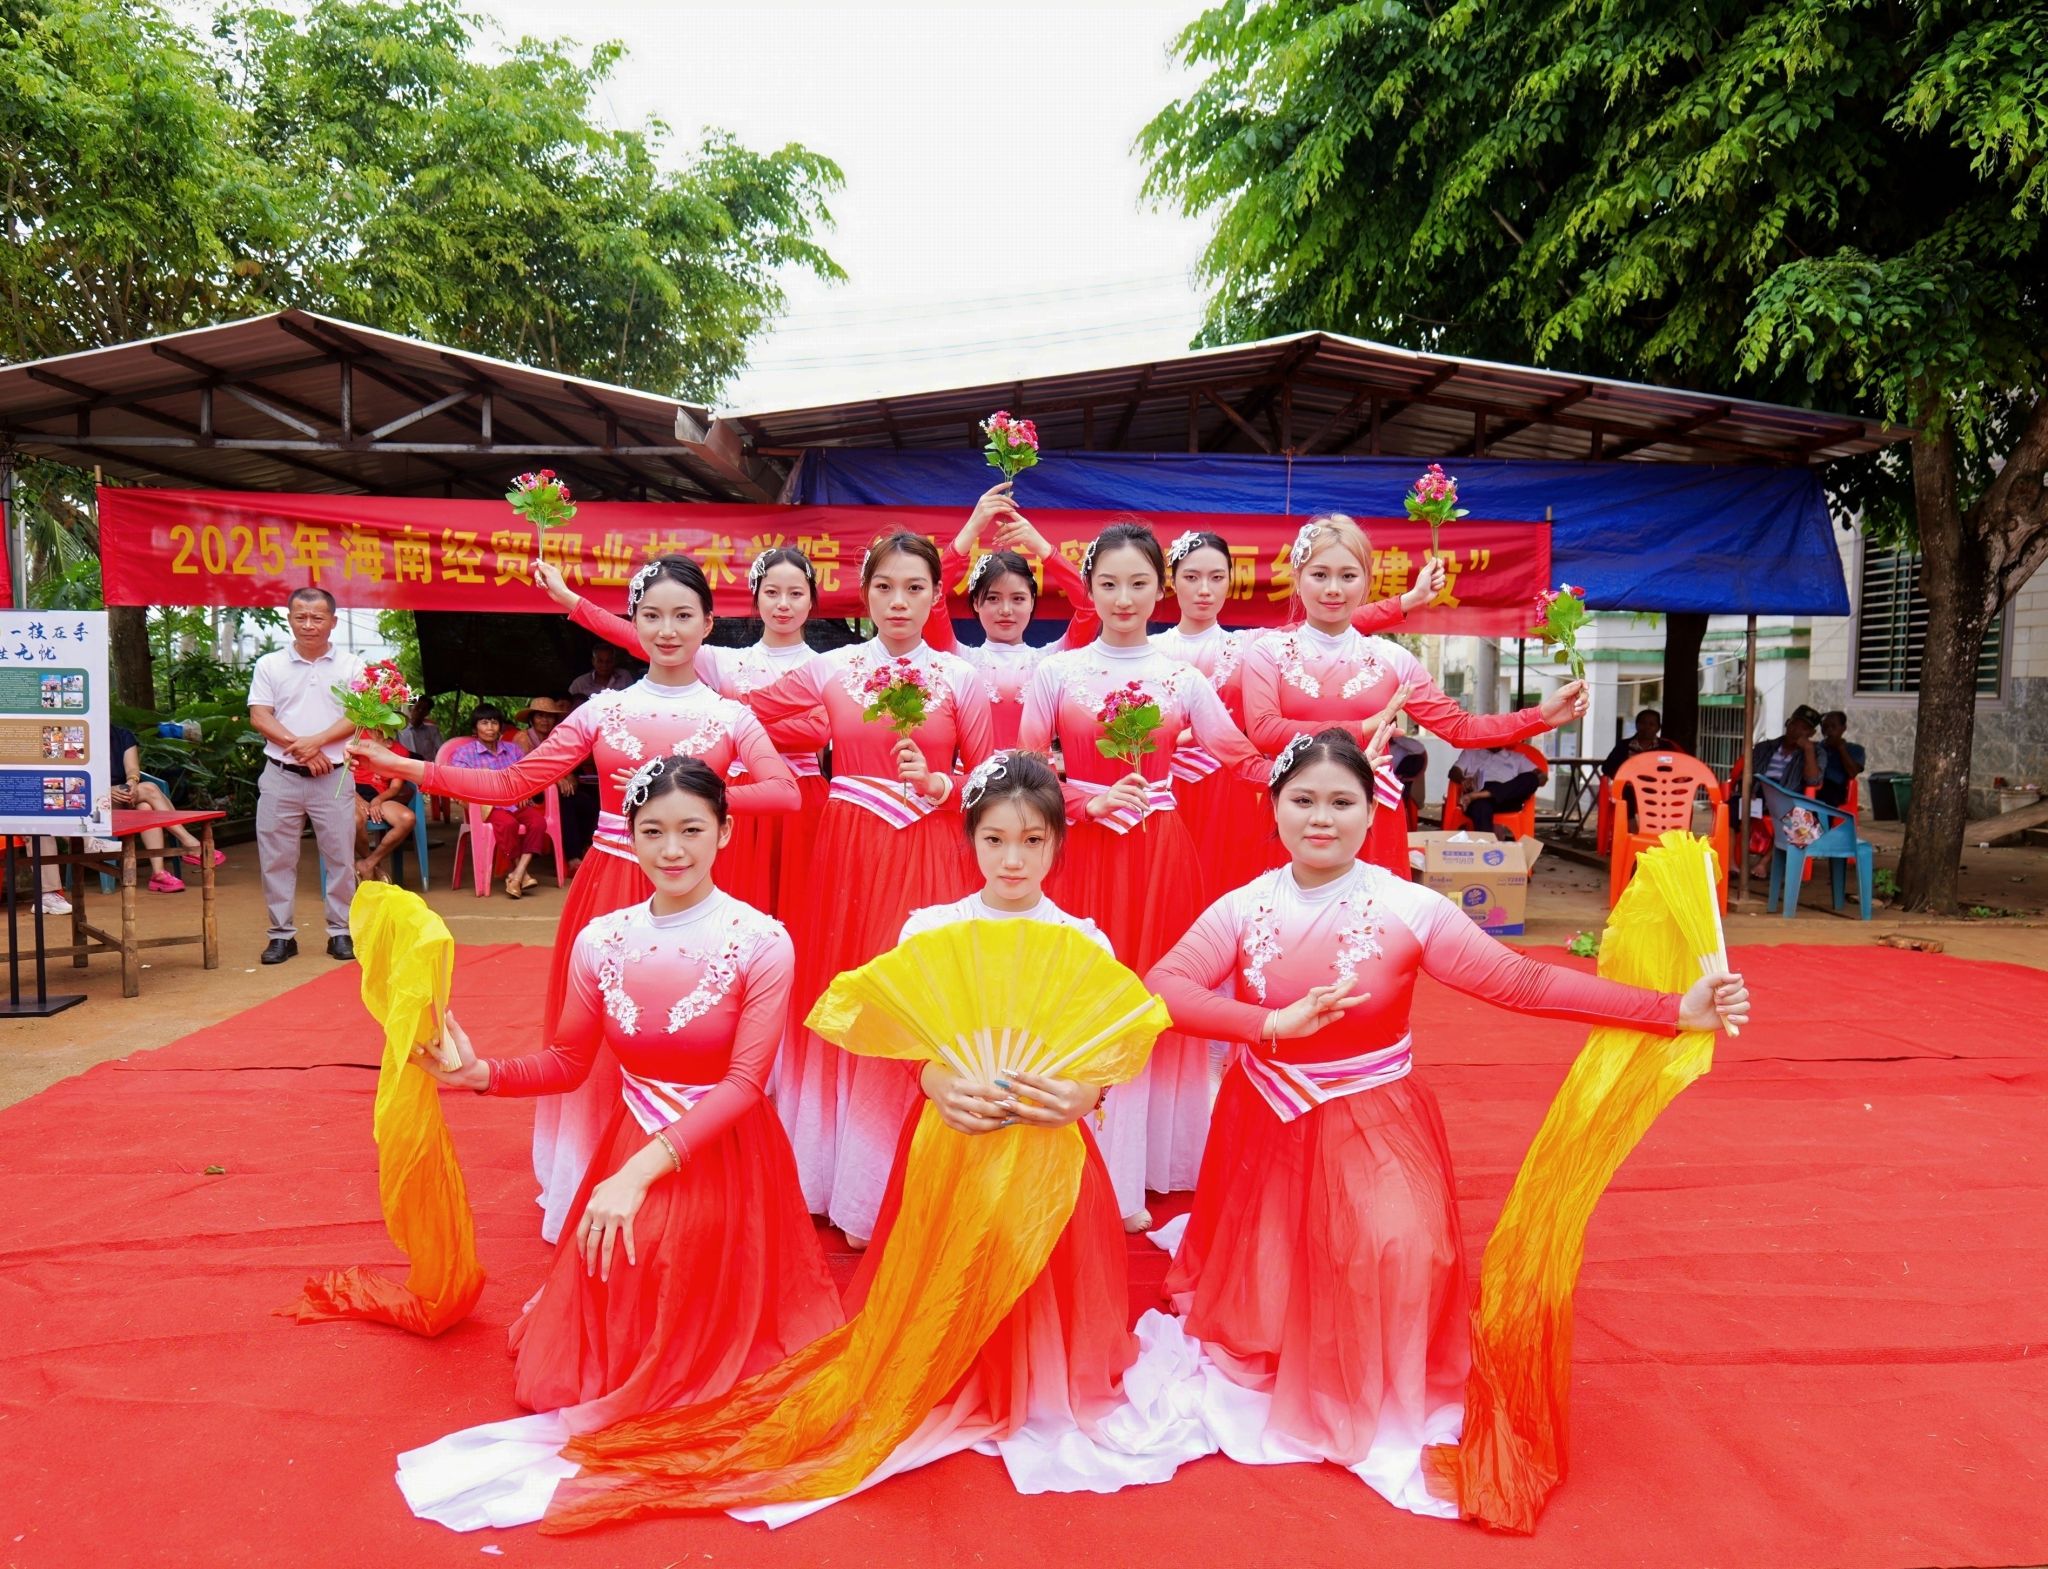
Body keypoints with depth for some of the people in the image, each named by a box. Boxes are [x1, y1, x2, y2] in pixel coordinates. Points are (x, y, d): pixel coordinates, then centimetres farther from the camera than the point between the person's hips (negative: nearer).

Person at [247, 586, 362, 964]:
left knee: (340, 856, 2)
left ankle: (340, 932, 11)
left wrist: (317, 741, -16)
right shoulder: (270, 665, 7)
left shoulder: (350, 666, 5)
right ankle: (282, 934, 13)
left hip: (333, 776, -1)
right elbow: (259, 717, 0)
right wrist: (298, 747, -12)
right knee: (276, 857, 4)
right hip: (280, 776, 1)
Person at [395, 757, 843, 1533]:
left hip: (725, 1161, -4)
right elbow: (567, 1061, 5)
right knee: (579, 1368, 15)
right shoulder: (600, 940, -4)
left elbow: (744, 1083, -19)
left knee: (698, 1363, 6)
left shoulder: (762, 942, -16)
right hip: (626, 1151, 4)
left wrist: (645, 1170, -27)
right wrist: (480, 1074, -13)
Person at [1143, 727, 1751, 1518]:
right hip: (1268, 1128, 2)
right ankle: (1262, 1372, 44)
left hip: (1372, 1131, -1)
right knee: (1262, 1283, 11)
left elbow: (1522, 981, -19)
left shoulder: (1408, 908, -15)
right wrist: (1273, 1024, -32)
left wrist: (1671, 1010, -26)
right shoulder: (1243, 907, -10)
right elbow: (1162, 986, -20)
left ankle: (1384, 1406, 14)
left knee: (1394, 1259, -15)